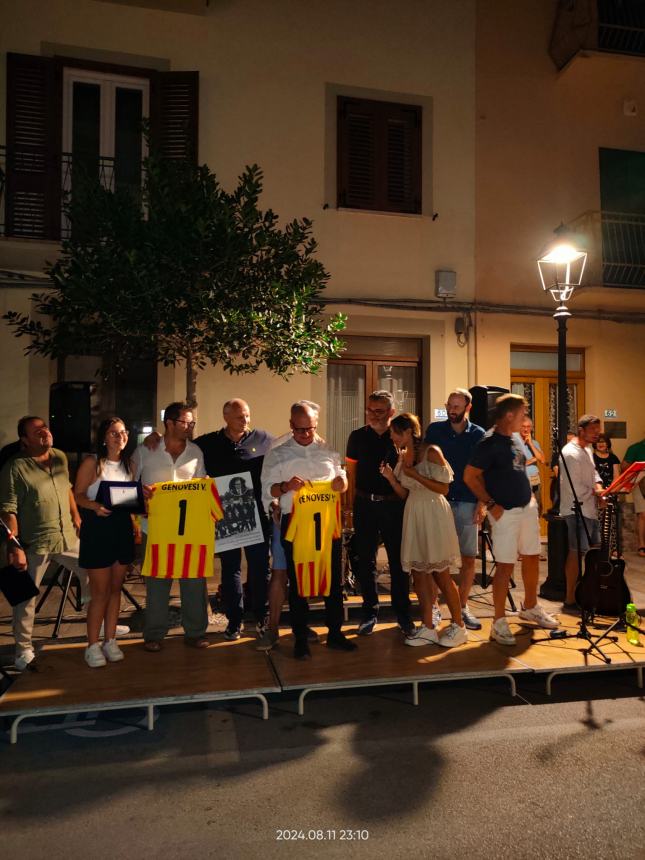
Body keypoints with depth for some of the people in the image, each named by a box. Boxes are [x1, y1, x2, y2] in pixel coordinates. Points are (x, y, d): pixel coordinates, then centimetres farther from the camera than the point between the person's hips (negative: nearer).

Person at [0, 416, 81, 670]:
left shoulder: (60, 457, 3)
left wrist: (76, 517, 13)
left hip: (68, 536, 6)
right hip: (34, 543, -6)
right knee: (26, 596, 5)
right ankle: (24, 649, 21)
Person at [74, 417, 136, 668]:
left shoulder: (128, 464, 11)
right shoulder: (92, 462, -6)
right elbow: (78, 495, -10)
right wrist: (95, 506, -28)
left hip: (123, 527, 5)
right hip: (97, 528, -5)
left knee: (115, 589, 11)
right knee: (100, 592, -1)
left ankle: (110, 641, 21)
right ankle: (92, 645, 12)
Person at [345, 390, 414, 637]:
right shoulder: (357, 436, 5)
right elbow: (351, 473, 7)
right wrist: (351, 505, 3)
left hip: (394, 505, -1)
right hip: (364, 505, 2)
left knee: (398, 560, 6)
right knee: (365, 561, 8)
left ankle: (402, 613, 20)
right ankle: (370, 612, 22)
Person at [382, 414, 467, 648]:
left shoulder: (431, 452, -11)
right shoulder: (403, 456, 9)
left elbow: (443, 488, -14)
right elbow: (404, 494, 11)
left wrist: (414, 474, -18)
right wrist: (391, 478, -5)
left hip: (433, 514, -7)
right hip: (413, 515, 7)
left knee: (441, 575, 0)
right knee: (418, 574, 6)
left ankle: (458, 627, 15)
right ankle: (427, 628, 15)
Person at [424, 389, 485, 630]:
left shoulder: (478, 434, 3)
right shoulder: (435, 430, 3)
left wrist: (481, 504, -2)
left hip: (467, 503, 1)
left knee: (469, 558, 5)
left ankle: (463, 606, 20)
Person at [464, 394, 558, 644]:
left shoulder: (515, 438, 10)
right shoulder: (489, 443, -16)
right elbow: (470, 476, -16)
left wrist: (529, 494, 12)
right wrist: (491, 505, -16)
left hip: (527, 507, 9)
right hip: (505, 512, -8)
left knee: (532, 558, 18)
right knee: (505, 565, -5)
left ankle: (530, 608, 37)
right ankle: (499, 623, 5)